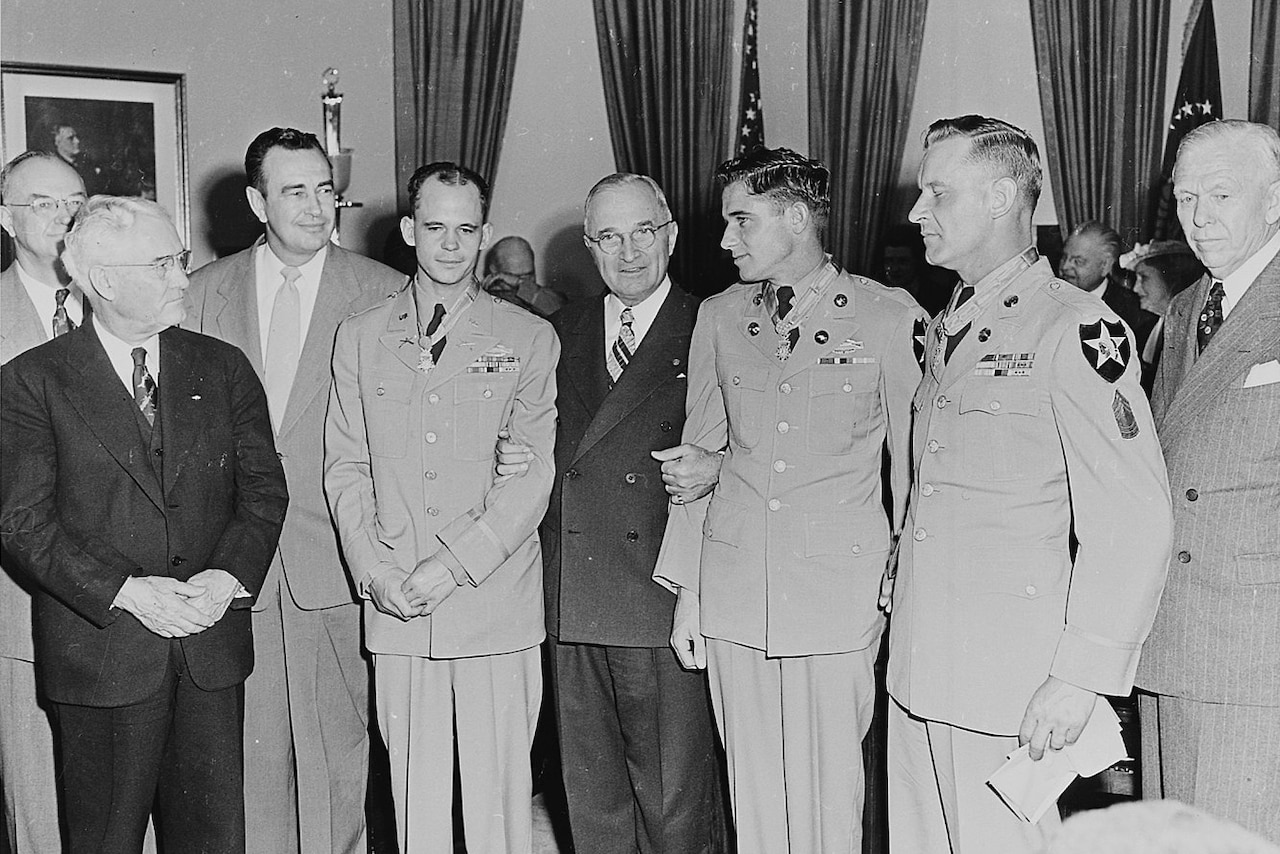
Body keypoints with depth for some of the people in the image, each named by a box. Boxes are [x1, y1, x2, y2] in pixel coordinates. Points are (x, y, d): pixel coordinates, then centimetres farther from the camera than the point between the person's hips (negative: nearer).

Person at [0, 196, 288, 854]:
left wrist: (229, 577, -11)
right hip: (99, 647, -3)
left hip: (213, 646, 3)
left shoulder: (223, 368, 8)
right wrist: (126, 591, -17)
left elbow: (264, 489, 6)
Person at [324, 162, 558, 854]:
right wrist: (373, 566, -6)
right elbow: (345, 466, 8)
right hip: (394, 610, 2)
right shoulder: (359, 338, 11)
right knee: (414, 789, 7)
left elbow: (534, 472, -3)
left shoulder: (529, 339, 4)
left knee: (498, 789, 3)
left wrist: (452, 565, -12)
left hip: (495, 601, -1)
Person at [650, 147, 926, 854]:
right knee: (751, 791, 9)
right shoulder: (718, 317, 9)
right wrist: (685, 593, 10)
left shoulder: (890, 317, -3)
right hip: (733, 588, 3)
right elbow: (698, 455, 12)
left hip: (840, 590, -3)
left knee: (828, 795, 2)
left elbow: (914, 461, 2)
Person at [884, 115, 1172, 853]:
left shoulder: (1075, 330, -10)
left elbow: (1133, 519, -15)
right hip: (918, 670, 7)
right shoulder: (944, 331, 15)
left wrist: (1083, 676, -17)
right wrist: (897, 596, 9)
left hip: (1012, 683, -7)